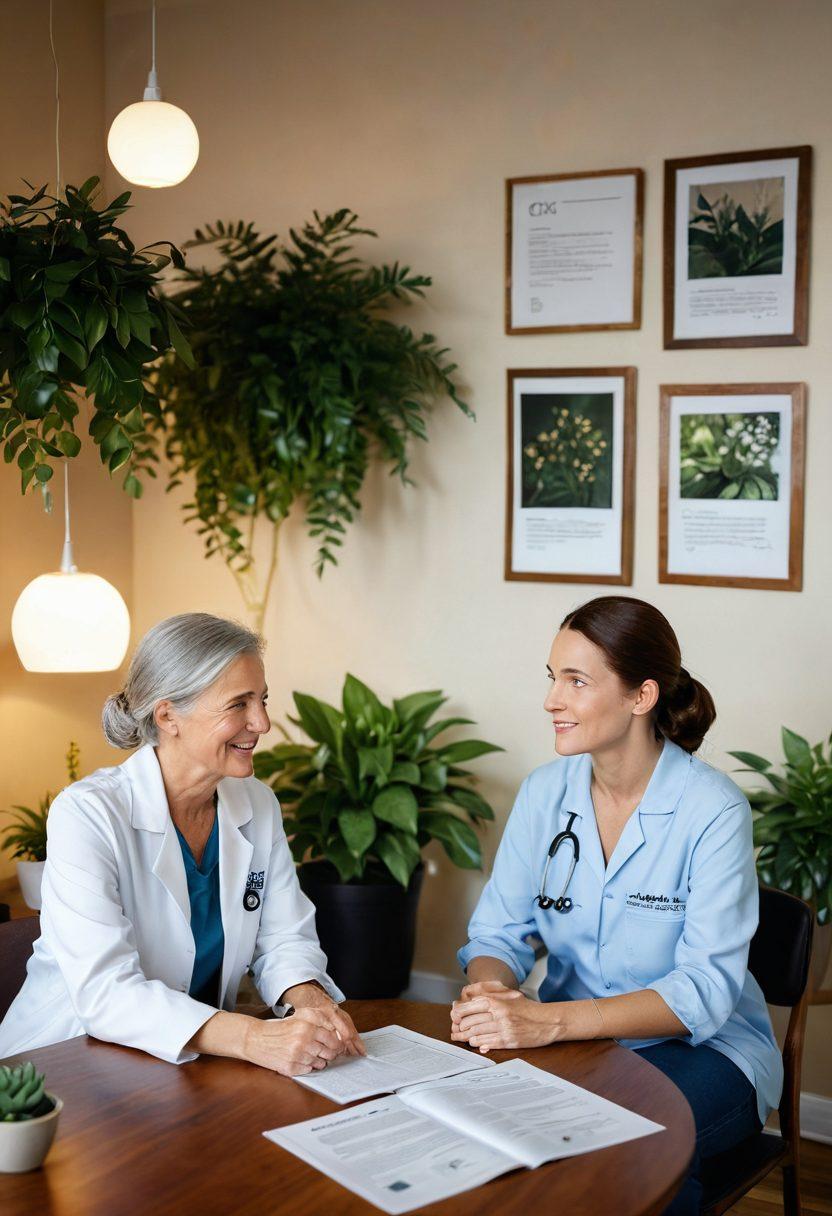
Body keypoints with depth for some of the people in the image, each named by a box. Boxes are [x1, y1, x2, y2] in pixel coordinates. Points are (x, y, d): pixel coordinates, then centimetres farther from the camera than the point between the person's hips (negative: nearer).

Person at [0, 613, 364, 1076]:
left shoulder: (258, 805, 3)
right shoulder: (87, 814, -18)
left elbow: (286, 938, 5)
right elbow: (104, 992, -26)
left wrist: (309, 999, -19)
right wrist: (251, 1036, -38)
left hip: (199, 1062, 6)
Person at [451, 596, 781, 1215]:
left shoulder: (713, 809, -16)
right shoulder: (544, 793, 0)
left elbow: (706, 990, -21)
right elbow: (498, 933, 3)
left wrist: (550, 1020, -33)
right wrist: (488, 993, -23)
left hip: (705, 1047, -4)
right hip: (574, 1042, 4)